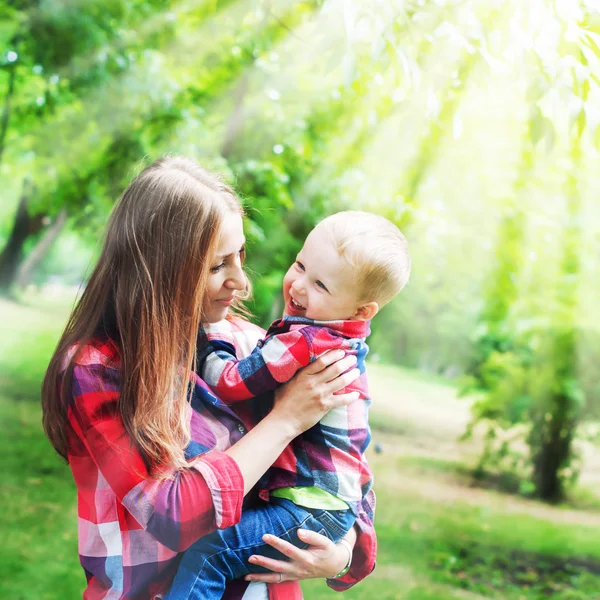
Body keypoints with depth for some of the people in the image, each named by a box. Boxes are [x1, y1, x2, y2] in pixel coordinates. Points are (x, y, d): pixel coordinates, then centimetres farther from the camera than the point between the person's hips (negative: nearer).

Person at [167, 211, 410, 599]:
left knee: (207, 552, -19)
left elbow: (229, 383, -18)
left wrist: (208, 330, -3)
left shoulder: (305, 342, -22)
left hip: (311, 512, -11)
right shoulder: (342, 341, 8)